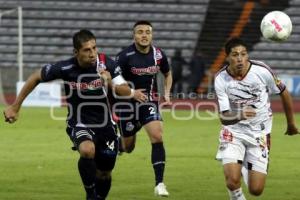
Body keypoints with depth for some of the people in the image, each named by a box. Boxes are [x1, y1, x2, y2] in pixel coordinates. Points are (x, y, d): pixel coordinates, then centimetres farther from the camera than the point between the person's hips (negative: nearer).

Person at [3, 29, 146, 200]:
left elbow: (126, 91, -15)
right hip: (79, 125, -3)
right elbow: (36, 78, -5)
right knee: (87, 150, -34)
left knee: (105, 175, 10)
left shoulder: (106, 63, -15)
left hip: (105, 125, 3)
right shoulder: (65, 68, -19)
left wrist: (111, 84, -37)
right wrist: (15, 107, -2)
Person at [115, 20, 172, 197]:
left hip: (149, 102, 2)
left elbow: (167, 74, 17)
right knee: (128, 148, 7)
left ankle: (159, 184, -17)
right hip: (128, 103, -2)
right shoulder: (125, 56, -15)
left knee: (157, 137, -19)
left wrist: (167, 92, 2)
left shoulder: (158, 55, -3)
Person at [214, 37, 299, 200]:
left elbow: (284, 93, 2)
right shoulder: (220, 79, -15)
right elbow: (224, 117, -16)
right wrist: (239, 116, -39)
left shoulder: (262, 71, -16)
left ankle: (246, 167, 32)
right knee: (232, 181, -22)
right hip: (233, 132, -1)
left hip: (259, 133, 1)